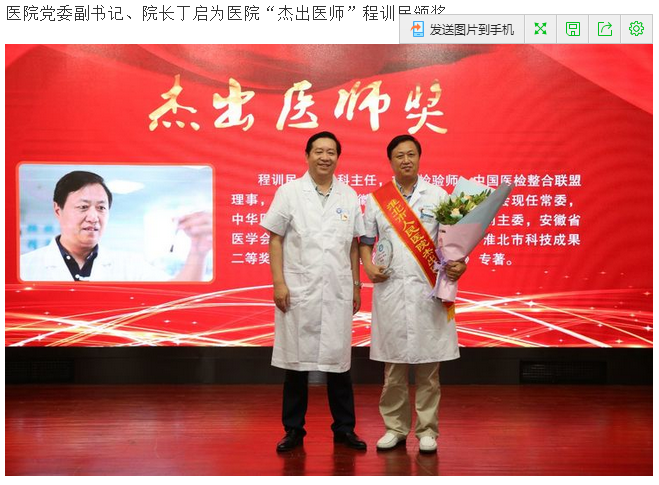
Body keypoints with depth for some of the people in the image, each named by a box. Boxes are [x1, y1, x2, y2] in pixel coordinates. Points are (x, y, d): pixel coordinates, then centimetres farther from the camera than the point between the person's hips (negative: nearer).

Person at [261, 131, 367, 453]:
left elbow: (354, 244, 12)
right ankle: (294, 429, 18)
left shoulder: (349, 196, 9)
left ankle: (344, 428, 20)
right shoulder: (289, 192, 3)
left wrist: (356, 285, 8)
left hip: (338, 293, 2)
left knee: (339, 360, 8)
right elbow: (275, 239, 0)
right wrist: (278, 282, -7)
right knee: (296, 361, 6)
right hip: (298, 291, -2)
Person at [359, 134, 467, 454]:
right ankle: (395, 427, 20)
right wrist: (368, 266, -7)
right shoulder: (376, 199, 8)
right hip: (391, 292, 1)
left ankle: (427, 430, 15)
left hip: (429, 292, -1)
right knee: (393, 368, 7)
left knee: (428, 369, 4)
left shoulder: (438, 196, 6)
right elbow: (366, 241, 11)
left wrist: (460, 264, -14)